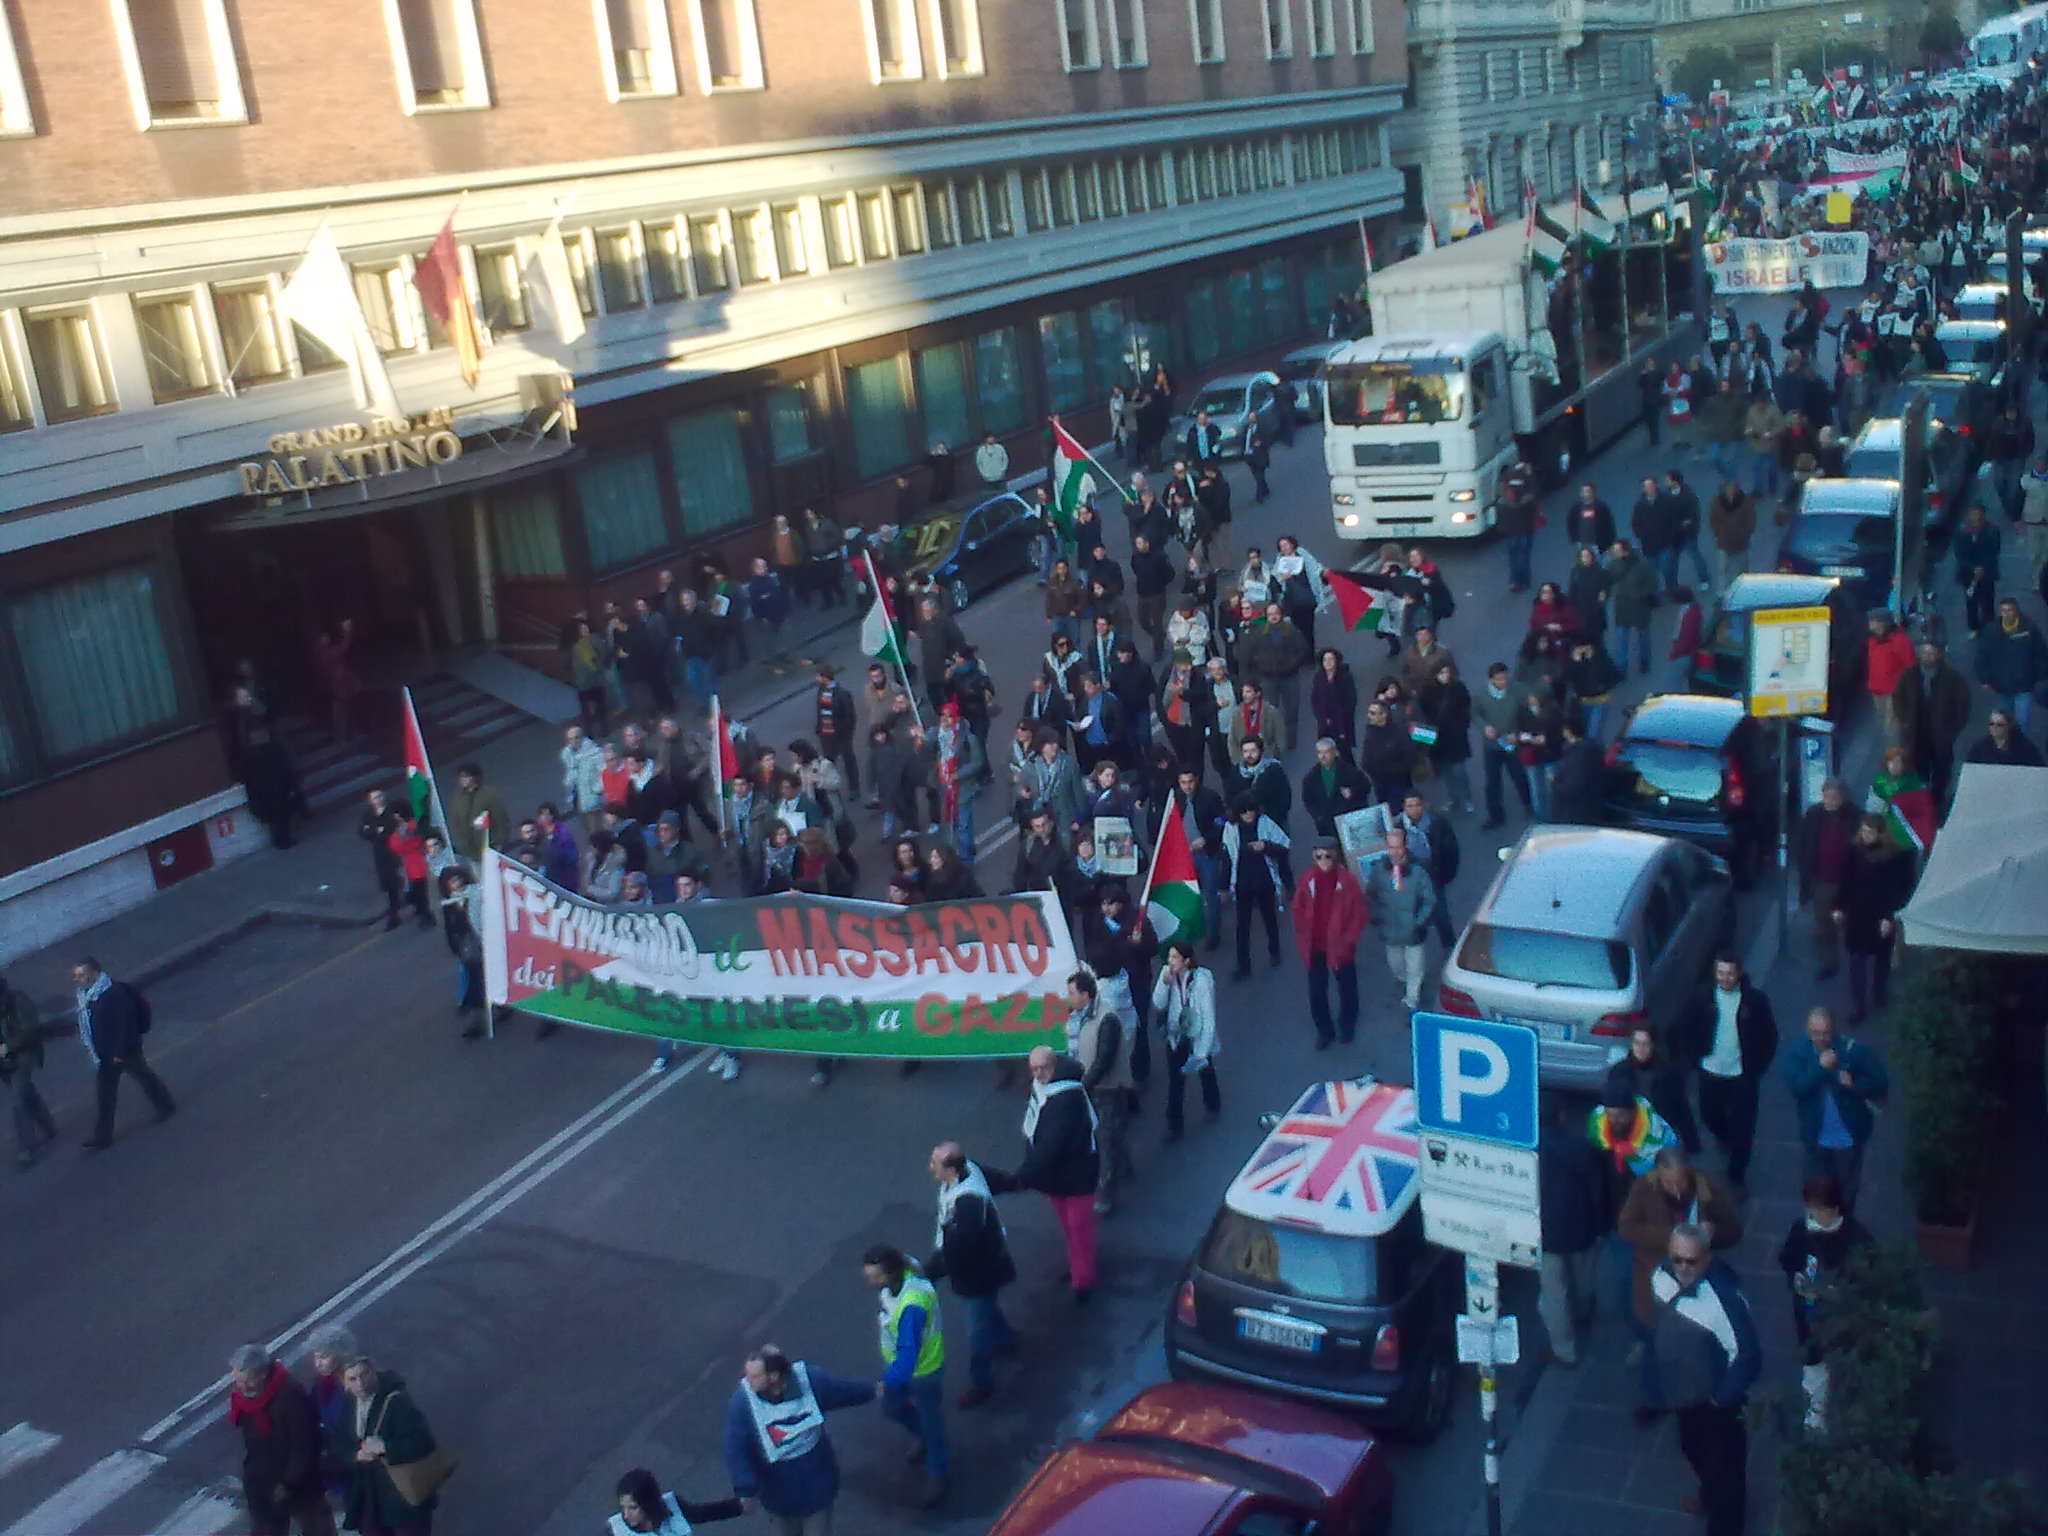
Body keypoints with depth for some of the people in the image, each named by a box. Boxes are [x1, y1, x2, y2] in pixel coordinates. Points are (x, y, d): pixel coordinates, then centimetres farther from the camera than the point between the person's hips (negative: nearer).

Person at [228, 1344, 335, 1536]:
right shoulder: (242, 1395, -8)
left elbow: (305, 1446, -24)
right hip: (261, 1484, 6)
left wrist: (289, 1482, -21)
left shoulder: (291, 1396, -30)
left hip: (299, 1483, -5)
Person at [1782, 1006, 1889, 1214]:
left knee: (1847, 1189, 18)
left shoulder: (1854, 1050, -17)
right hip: (1816, 1135, 1)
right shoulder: (1797, 1051, -13)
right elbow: (1796, 1086, -24)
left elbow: (1881, 1085, -11)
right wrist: (1820, 1067, -34)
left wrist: (1854, 1084, -28)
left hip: (1849, 1135, -1)